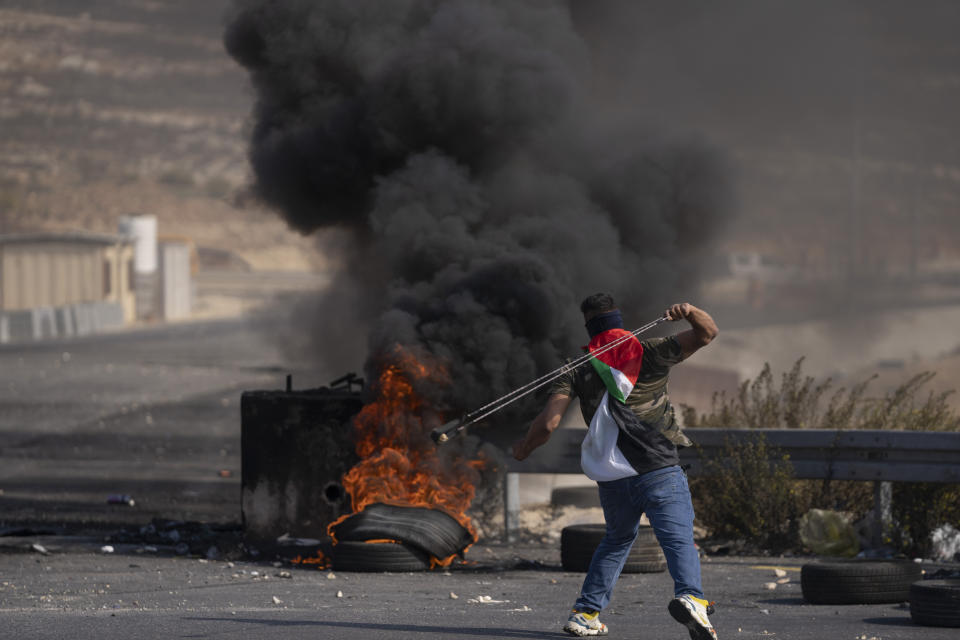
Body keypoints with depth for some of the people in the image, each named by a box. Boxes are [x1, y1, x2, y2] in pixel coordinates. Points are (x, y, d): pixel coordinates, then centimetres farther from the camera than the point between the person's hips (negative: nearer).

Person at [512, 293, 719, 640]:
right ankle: (690, 597, -42)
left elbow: (548, 423, 1)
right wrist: (690, 312, -15)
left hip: (611, 478, 3)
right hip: (660, 471, -3)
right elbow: (707, 332, 5)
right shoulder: (650, 352, 7)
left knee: (617, 538, 27)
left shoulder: (578, 370, 8)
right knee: (679, 541, -14)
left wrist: (524, 447, 20)